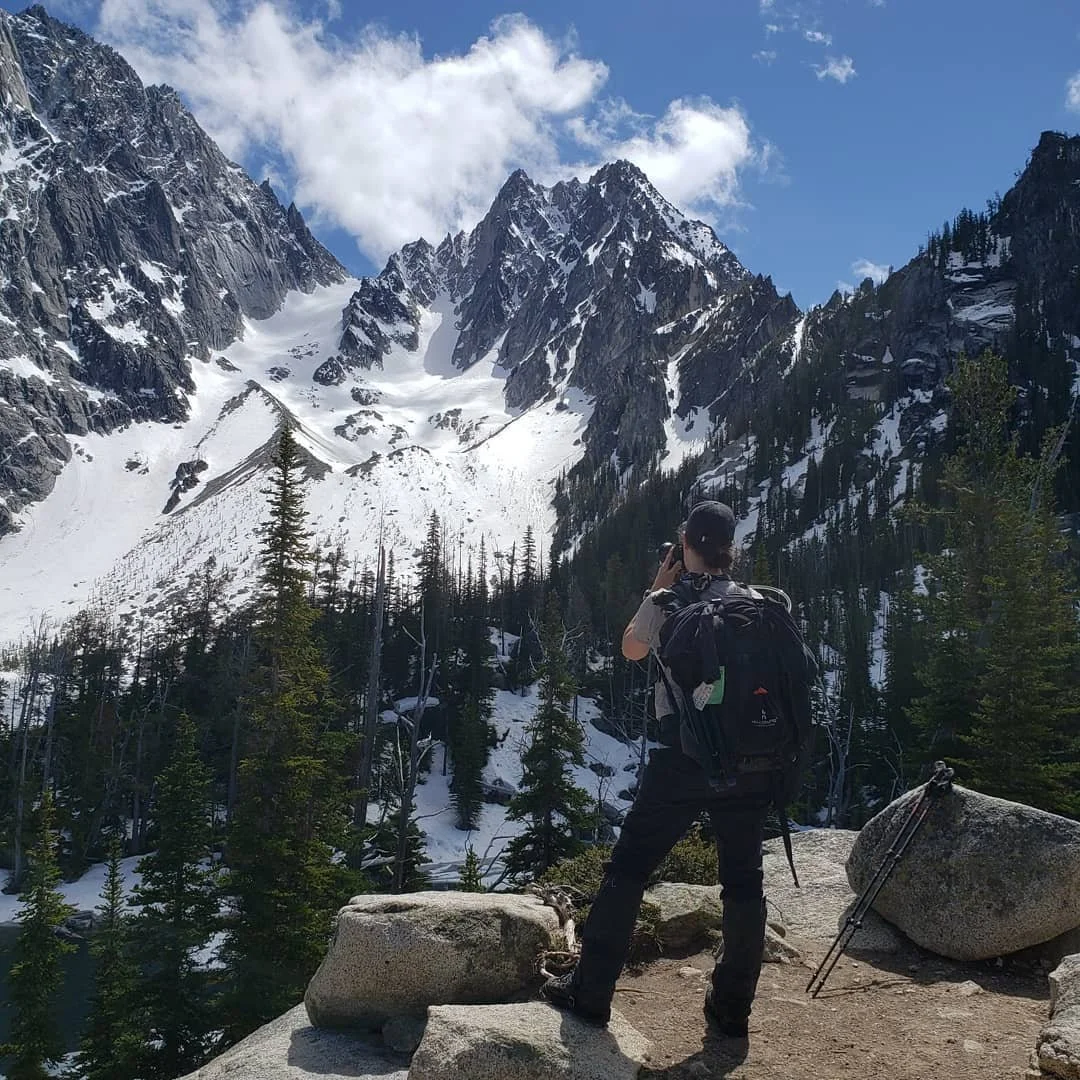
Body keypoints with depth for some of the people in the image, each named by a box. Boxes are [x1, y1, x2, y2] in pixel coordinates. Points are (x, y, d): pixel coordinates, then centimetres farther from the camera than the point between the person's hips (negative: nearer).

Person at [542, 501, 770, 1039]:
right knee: (743, 881, 12)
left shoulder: (666, 602, -5)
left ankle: (590, 992, 12)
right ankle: (732, 1008, 20)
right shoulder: (756, 604, 2)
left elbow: (631, 650, 12)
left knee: (627, 869, 7)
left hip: (682, 757, -3)